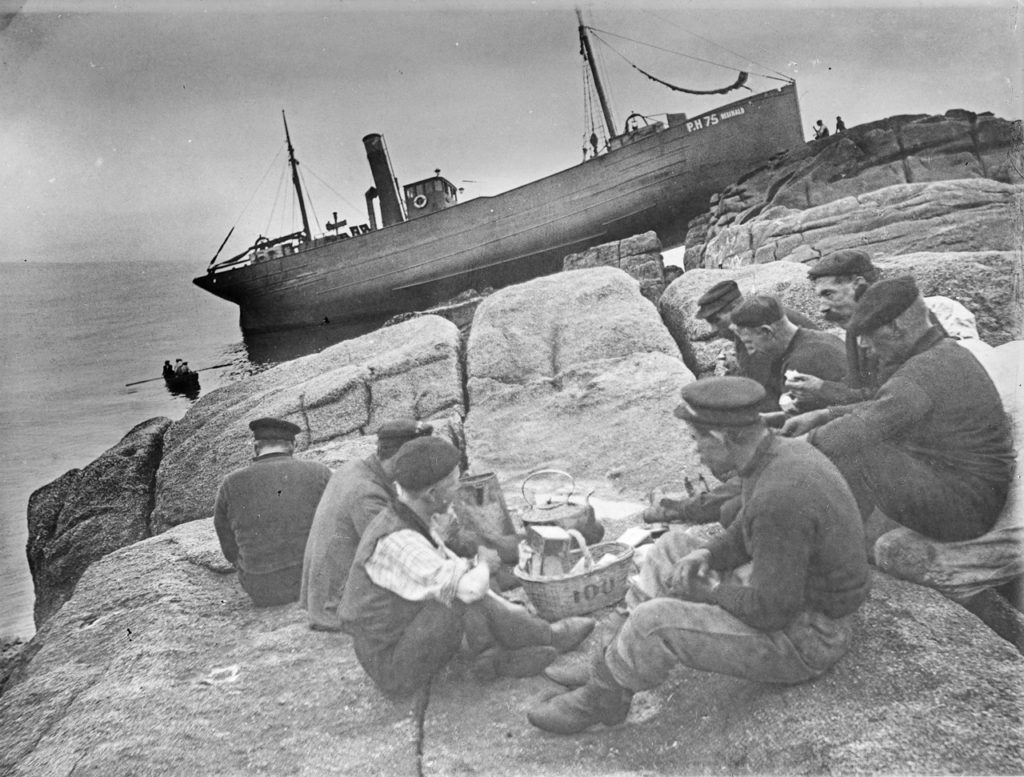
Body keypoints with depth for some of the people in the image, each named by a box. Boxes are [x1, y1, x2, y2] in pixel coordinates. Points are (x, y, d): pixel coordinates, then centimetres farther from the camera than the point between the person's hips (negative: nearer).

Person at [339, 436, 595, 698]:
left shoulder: (411, 520, -1)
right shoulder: (397, 541, -30)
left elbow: (455, 566, 11)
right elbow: (470, 588, -35)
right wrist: (483, 564, -12)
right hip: (392, 669, -9)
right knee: (464, 596, -22)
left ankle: (493, 656, -3)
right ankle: (546, 636, -1)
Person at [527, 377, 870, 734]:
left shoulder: (779, 496, -32)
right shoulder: (782, 453, 0)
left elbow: (770, 609, -29)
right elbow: (744, 533, 15)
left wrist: (709, 590, -14)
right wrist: (706, 555, -3)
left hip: (804, 641, -10)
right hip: (789, 595, 10)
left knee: (653, 623, -20)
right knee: (672, 548, 11)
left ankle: (601, 700, 9)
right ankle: (606, 669, 13)